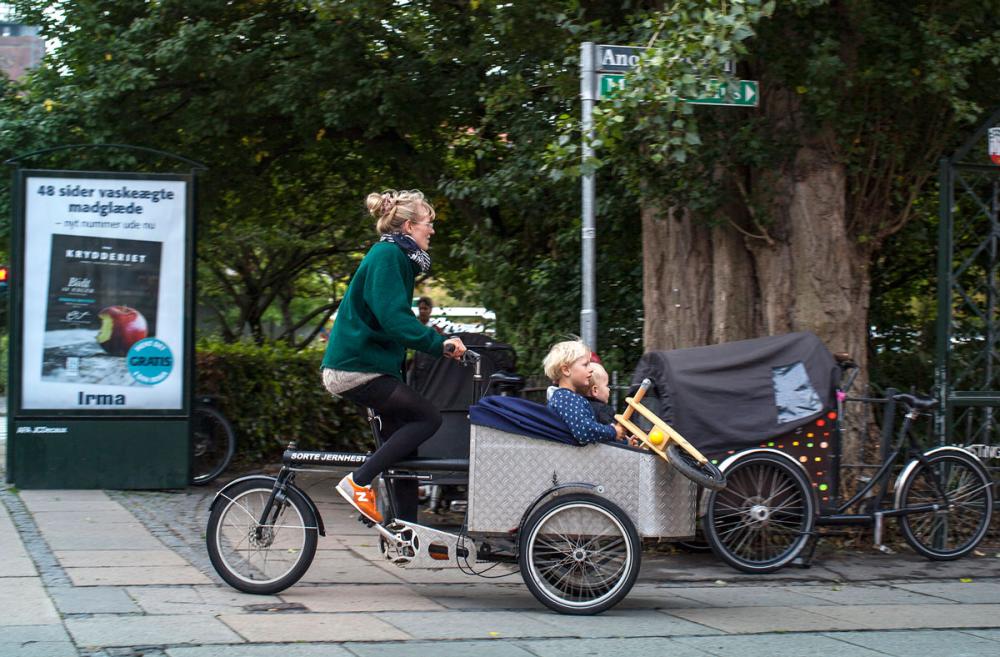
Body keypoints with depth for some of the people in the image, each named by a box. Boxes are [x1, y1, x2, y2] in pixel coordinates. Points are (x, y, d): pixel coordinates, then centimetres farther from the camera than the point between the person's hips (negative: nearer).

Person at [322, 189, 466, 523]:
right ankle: (359, 481, -13)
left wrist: (439, 342, 15)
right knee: (427, 418, -12)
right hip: (356, 368, -10)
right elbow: (394, 318, -25)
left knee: (402, 447, 11)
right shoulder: (387, 255, -14)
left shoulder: (395, 256, 18)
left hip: (369, 364, 10)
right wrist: (439, 343, -25)